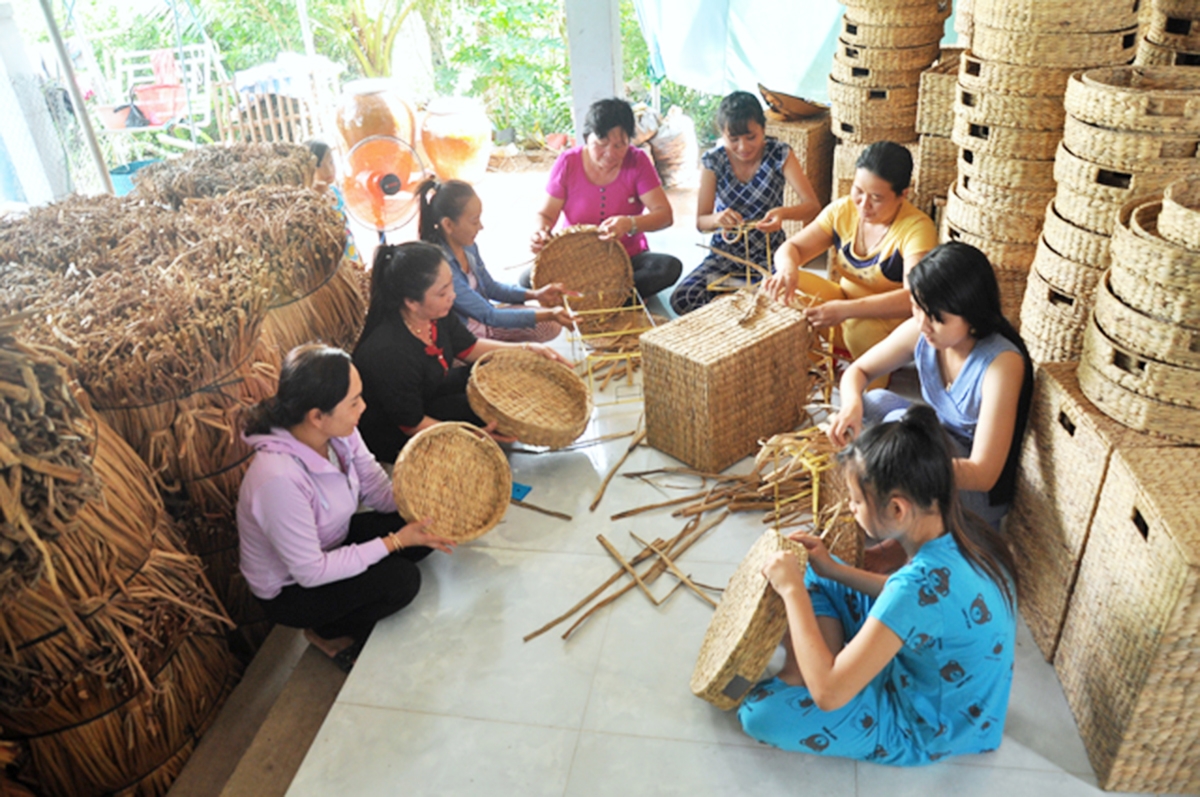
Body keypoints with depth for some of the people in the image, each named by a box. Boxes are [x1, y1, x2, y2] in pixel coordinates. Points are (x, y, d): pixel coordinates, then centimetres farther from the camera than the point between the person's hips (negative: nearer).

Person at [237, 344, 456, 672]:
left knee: (420, 526, -8)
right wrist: (395, 542, -28)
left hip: (333, 542, 7)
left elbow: (377, 488, -5)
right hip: (289, 590, -7)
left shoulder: (339, 432, -17)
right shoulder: (278, 478, -38)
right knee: (402, 579, -22)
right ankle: (327, 632, 8)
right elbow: (311, 572, -29)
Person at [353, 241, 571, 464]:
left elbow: (468, 347, 5)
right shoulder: (387, 352, -38)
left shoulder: (435, 313, -16)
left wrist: (528, 348, -4)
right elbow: (412, 425, -25)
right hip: (394, 436, -8)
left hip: (428, 393, 8)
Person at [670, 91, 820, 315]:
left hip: (770, 254, -1)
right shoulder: (713, 161, -6)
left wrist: (784, 213, -39)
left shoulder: (780, 154, -9)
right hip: (726, 252, 2)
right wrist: (718, 219, -30)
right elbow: (700, 222, -5)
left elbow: (812, 205, -16)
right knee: (681, 299, -22)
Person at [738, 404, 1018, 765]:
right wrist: (835, 570, -2)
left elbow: (828, 695, -35)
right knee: (816, 578, 11)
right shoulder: (956, 533, -14)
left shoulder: (921, 583, -39)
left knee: (759, 711, -17)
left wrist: (793, 590, -27)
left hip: (925, 728, -8)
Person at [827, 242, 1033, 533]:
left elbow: (983, 475, -31)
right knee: (876, 402, -17)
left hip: (978, 493, -6)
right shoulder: (919, 332, -13)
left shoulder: (1002, 363, -29)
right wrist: (852, 405, -25)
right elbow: (857, 371, 0)